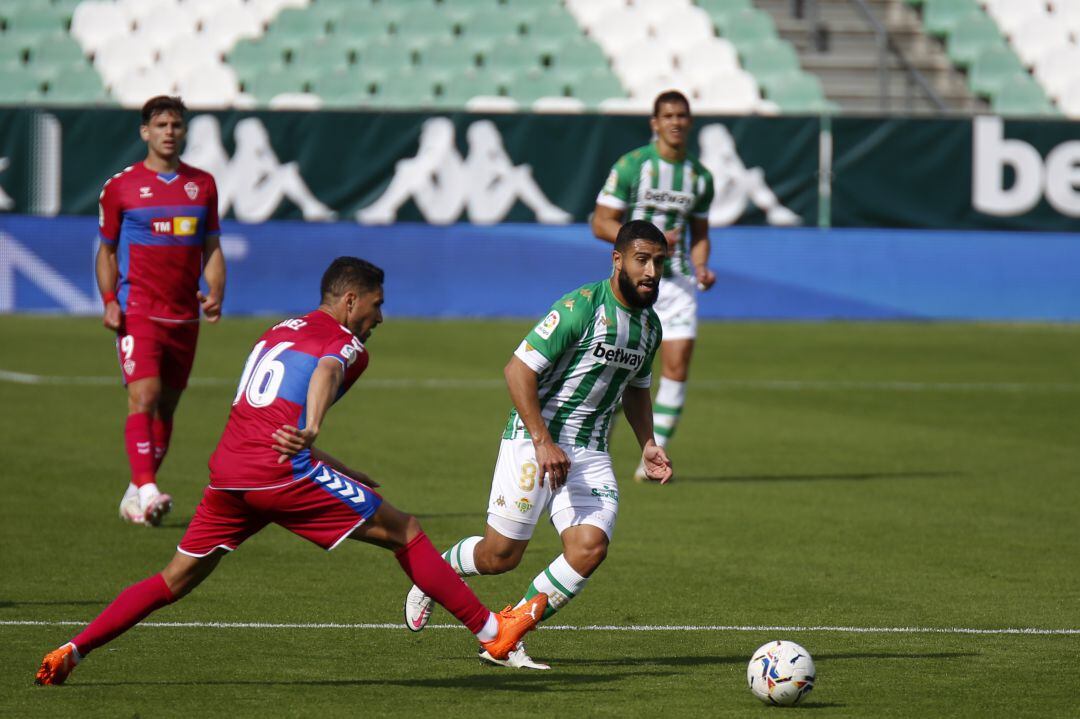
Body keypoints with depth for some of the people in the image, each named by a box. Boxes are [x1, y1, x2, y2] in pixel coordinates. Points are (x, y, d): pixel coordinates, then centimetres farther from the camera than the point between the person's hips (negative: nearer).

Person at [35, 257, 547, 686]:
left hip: (227, 471, 7)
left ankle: (70, 651, 3)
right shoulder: (347, 343, 3)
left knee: (176, 580, 14)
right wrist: (311, 431, -41)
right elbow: (326, 371, -23)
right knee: (404, 532, 3)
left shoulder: (278, 332, 28)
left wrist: (336, 472, 40)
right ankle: (492, 632, 5)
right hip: (280, 473, -7)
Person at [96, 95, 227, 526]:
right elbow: (106, 251, 7)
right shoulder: (120, 186, 1)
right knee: (144, 396, -19)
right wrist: (109, 301, -7)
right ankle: (147, 491, -28)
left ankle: (135, 495, 18)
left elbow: (212, 248, 14)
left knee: (166, 406, 8)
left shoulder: (202, 184, 10)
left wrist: (215, 293, -3)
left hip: (184, 314, 4)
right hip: (137, 311, -4)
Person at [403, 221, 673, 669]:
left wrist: (648, 445, 13)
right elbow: (518, 370, -19)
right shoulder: (581, 307, -16)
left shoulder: (649, 325, 9)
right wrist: (544, 443, -23)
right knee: (501, 555, -3)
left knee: (590, 547, -15)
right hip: (534, 437, -6)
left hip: (590, 453, 6)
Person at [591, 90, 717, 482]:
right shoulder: (630, 166, -5)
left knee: (677, 365, -8)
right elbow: (601, 224, -6)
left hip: (677, 281, 4)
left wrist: (701, 268, 2)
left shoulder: (700, 176, 10)